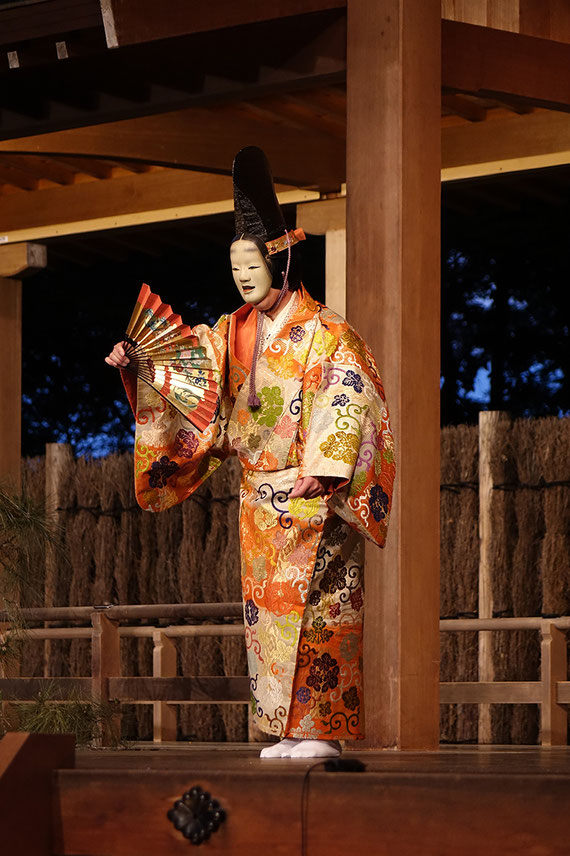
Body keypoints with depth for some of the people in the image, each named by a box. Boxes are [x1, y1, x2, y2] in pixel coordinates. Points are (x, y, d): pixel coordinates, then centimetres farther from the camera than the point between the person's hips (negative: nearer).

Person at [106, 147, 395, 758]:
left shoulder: (327, 334, -9)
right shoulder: (231, 334, 10)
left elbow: (347, 405, -14)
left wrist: (320, 473, -23)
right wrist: (135, 369, 0)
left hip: (312, 499, -7)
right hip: (258, 499, 7)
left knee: (311, 606, -9)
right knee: (266, 607, 5)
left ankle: (321, 730, -6)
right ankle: (292, 729, 10)